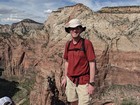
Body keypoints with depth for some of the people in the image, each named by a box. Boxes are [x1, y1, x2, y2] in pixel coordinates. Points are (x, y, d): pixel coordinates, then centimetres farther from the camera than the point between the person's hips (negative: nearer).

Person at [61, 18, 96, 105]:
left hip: (83, 82, -5)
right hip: (70, 80, 5)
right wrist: (65, 77, 13)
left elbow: (92, 64, -14)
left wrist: (92, 83, -16)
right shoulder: (68, 44, 3)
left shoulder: (87, 43, -14)